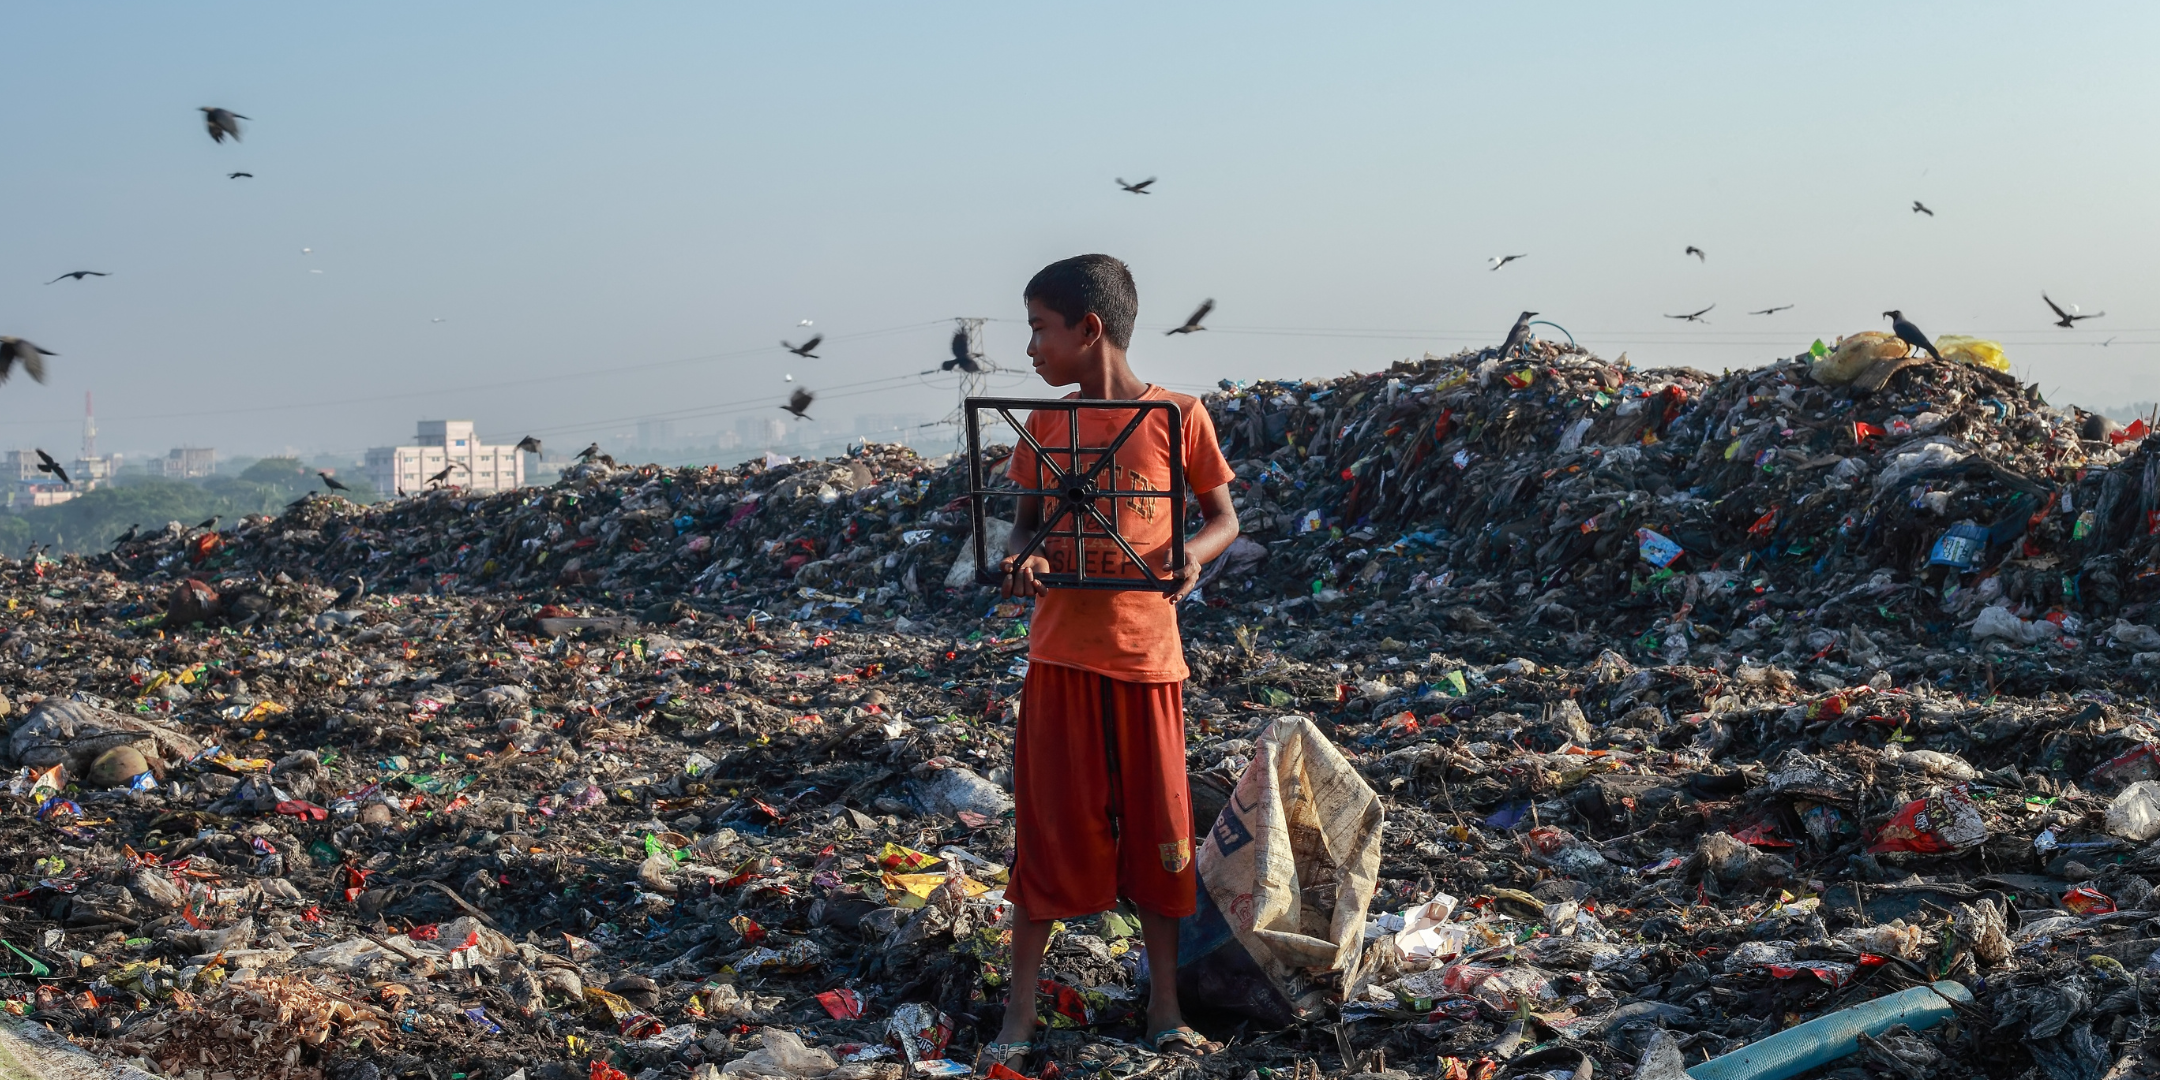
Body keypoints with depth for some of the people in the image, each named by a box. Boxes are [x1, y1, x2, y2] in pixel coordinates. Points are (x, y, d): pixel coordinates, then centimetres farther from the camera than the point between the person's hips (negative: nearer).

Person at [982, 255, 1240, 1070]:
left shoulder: (1177, 417, -5)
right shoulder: (1044, 424, 4)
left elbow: (1224, 517, 4)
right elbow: (1024, 522, 11)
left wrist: (1193, 555, -18)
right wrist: (1020, 560, -12)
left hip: (1146, 654, -2)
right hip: (1060, 655, 2)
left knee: (1157, 832, 7)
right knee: (1048, 829, 5)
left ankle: (1165, 1009, 21)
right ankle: (1019, 1016, 13)